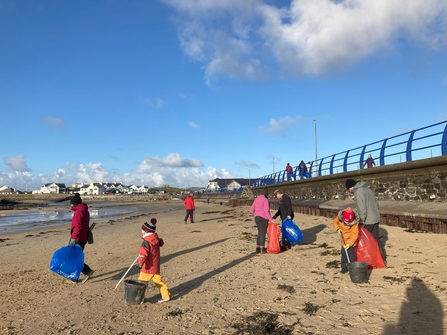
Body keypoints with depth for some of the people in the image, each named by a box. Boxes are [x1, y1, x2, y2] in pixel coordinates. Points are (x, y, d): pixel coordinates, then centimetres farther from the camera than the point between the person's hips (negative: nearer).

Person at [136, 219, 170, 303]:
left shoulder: (146, 242, -19)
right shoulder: (156, 238, 3)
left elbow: (143, 253, -33)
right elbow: (161, 242, 25)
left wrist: (140, 263, -43)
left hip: (148, 267, -8)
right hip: (156, 266, 8)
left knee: (142, 282, 4)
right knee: (158, 280, 14)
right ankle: (166, 295, 15)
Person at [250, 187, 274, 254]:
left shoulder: (256, 199, 10)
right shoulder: (265, 200, -12)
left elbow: (252, 209, 15)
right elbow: (266, 211, -19)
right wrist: (271, 219, -15)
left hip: (257, 218, 7)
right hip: (263, 218, -7)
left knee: (259, 233, 14)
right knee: (263, 233, -1)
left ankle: (257, 248, 14)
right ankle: (262, 249, 1)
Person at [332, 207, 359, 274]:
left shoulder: (354, 223, -26)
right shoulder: (339, 218, -16)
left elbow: (355, 234, -23)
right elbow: (335, 222, 5)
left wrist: (349, 243, -28)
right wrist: (338, 229, -11)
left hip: (351, 241, -5)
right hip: (343, 240, 5)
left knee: (351, 255, -5)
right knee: (343, 254, 12)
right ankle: (344, 268, 24)